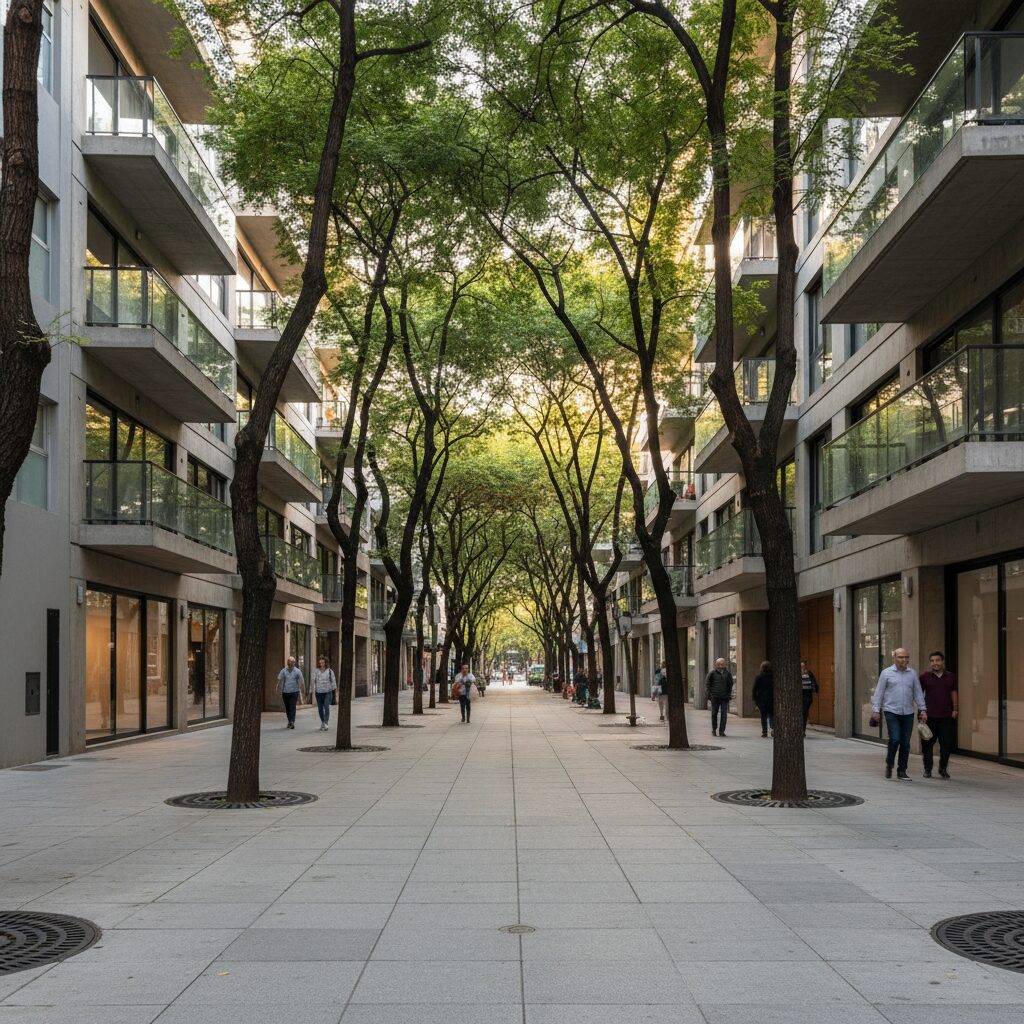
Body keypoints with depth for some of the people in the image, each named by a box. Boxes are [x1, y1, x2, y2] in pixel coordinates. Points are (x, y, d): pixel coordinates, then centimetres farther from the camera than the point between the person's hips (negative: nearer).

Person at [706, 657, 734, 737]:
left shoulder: (728, 673, 4)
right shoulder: (712, 673, 0)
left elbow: (730, 685, 14)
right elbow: (707, 684, 7)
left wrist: (729, 694, 6)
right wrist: (710, 693, 0)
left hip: (725, 697, 1)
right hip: (715, 697, 0)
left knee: (724, 714, -3)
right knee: (714, 713, 8)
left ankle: (721, 731, 3)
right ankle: (714, 730, 20)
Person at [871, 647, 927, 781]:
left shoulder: (912, 674, 9)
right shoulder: (886, 673, 1)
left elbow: (918, 693, 12)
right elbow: (879, 692, 2)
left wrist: (923, 709, 4)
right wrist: (875, 710, -3)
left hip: (908, 713, 3)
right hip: (891, 712, -3)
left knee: (905, 743, 4)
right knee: (895, 739, -14)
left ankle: (902, 771, 13)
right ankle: (889, 765, 8)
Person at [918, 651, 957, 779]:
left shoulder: (950, 677, 9)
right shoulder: (925, 676, 2)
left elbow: (954, 693, 17)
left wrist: (955, 709, 11)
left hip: (946, 716, 2)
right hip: (929, 716, -1)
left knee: (947, 744, 0)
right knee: (928, 744, 4)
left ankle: (943, 769, 17)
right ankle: (927, 769, 16)